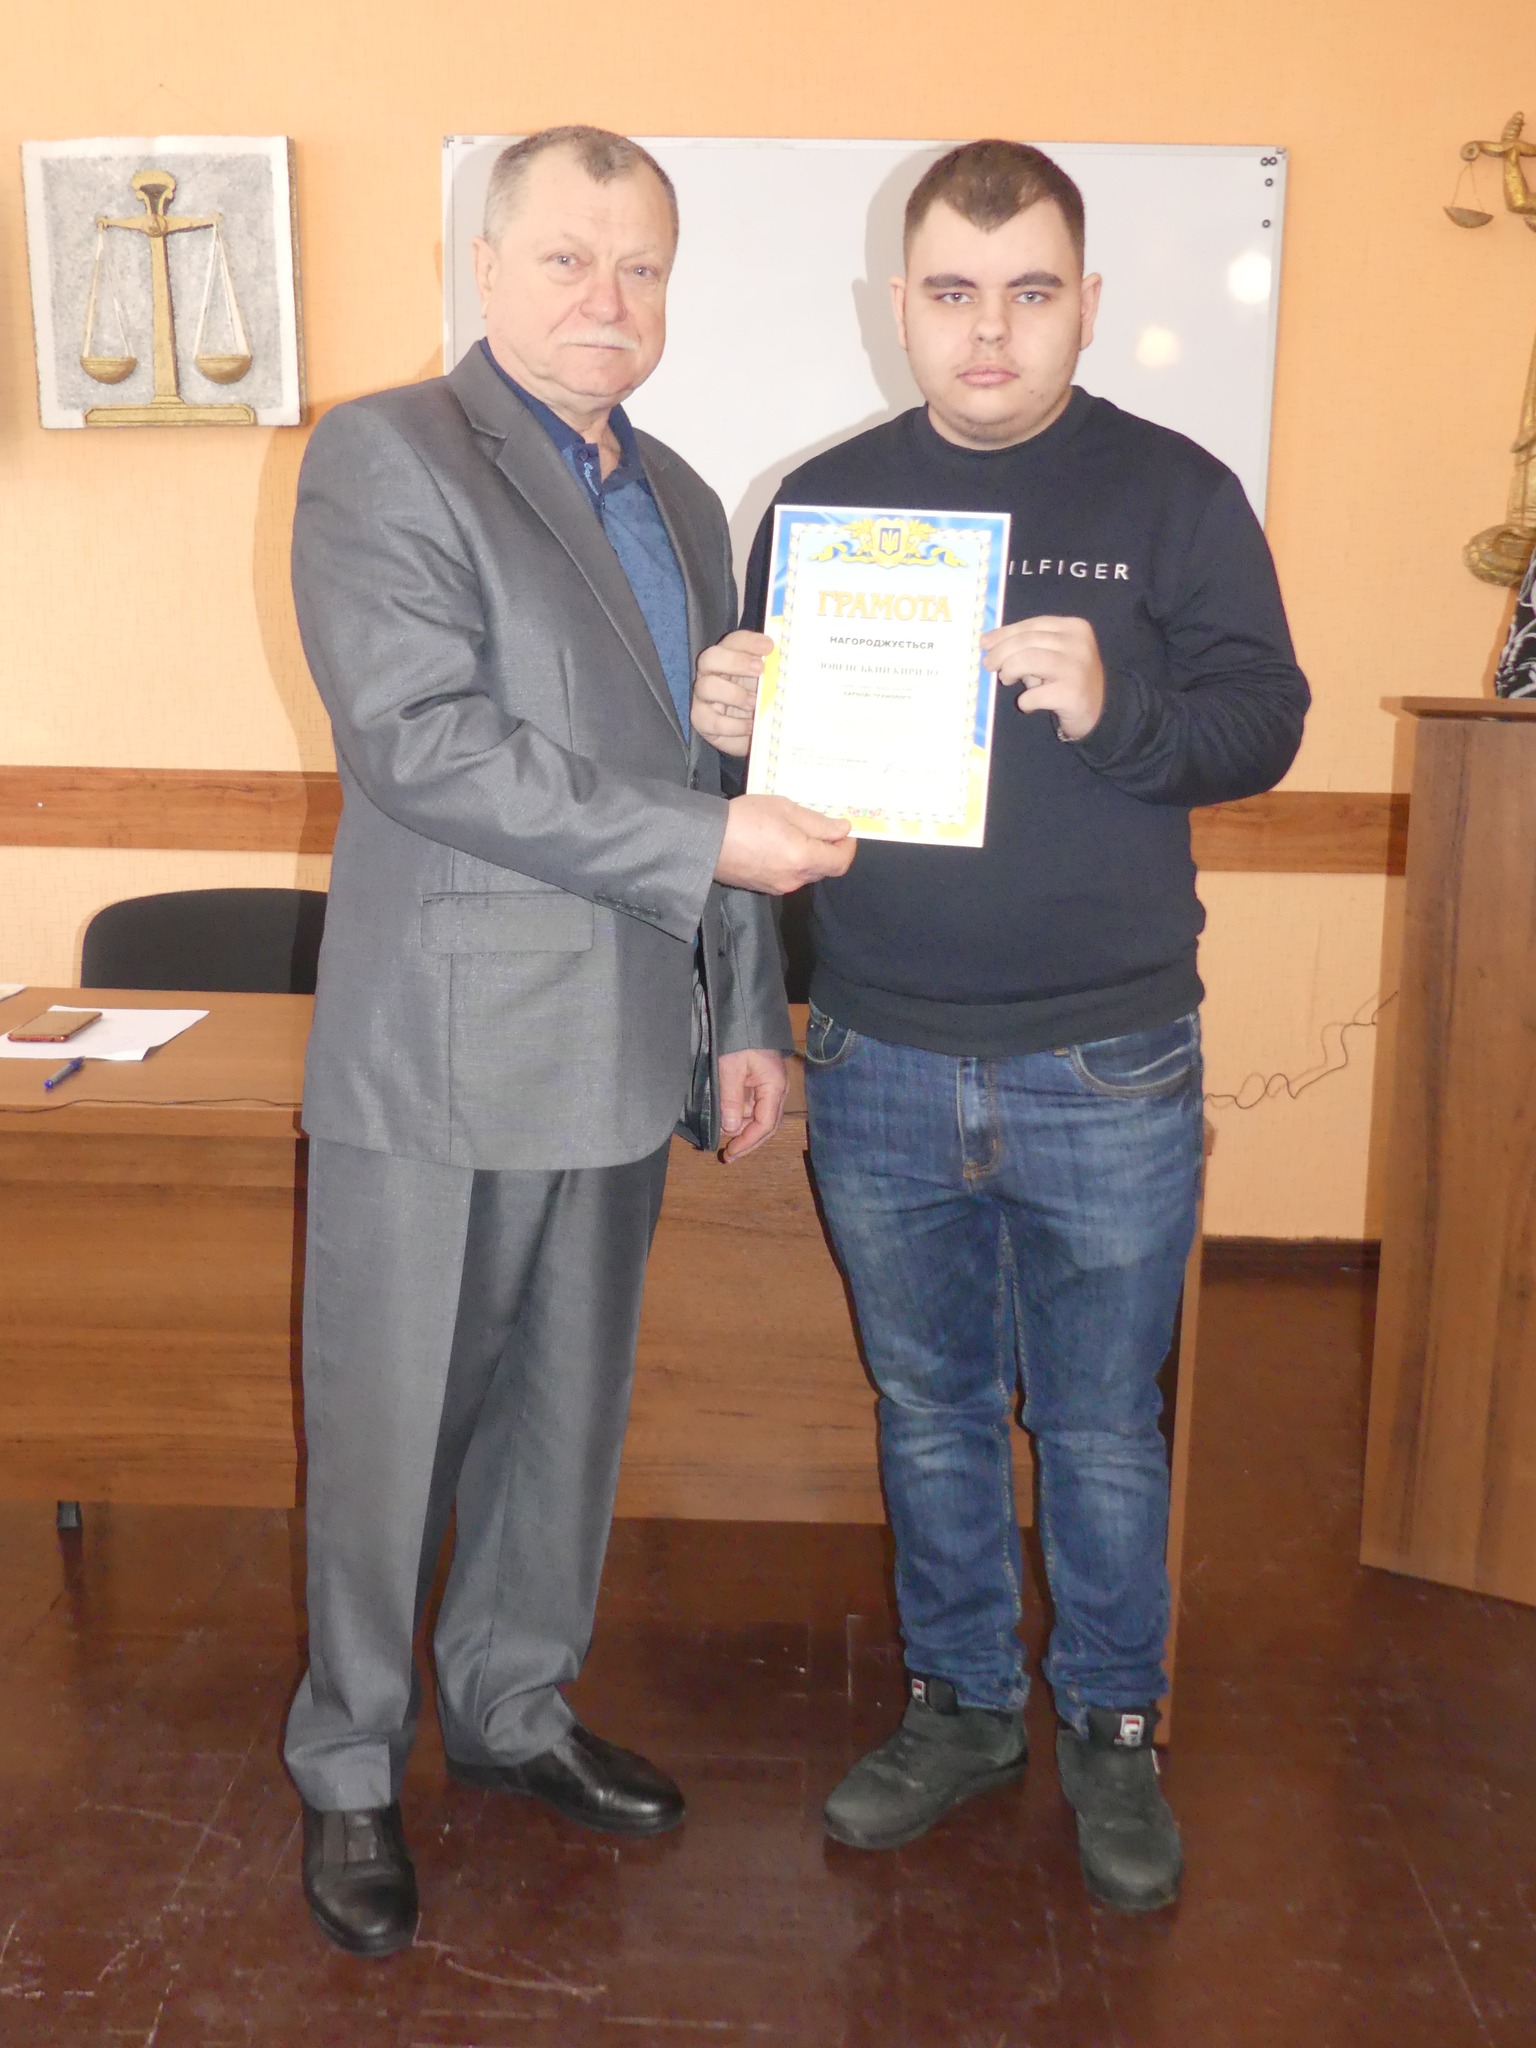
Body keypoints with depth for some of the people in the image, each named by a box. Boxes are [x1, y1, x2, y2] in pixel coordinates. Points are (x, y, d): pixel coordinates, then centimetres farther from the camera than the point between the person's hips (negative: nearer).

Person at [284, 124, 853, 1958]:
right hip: (437, 1053, -6)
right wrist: (707, 844, -21)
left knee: (568, 1412, 18)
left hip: (623, 1052, 7)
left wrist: (746, 1014, 14)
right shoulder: (381, 456, -7)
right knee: (389, 1429, 6)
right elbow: (416, 738, -20)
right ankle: (347, 1768, 27)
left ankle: (512, 1705, 38)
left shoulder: (679, 500, 15)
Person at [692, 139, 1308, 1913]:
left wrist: (1114, 703, -27)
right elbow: (765, 737, 10)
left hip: (1105, 1076, -2)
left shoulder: (1173, 491, -1)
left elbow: (1262, 719, -8)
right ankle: (960, 1706, 36)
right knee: (927, 1406, 16)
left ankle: (1112, 1731, 33)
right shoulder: (826, 497, 7)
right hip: (879, 1066, 3)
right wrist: (735, 721, -13)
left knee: (1102, 1427, 11)